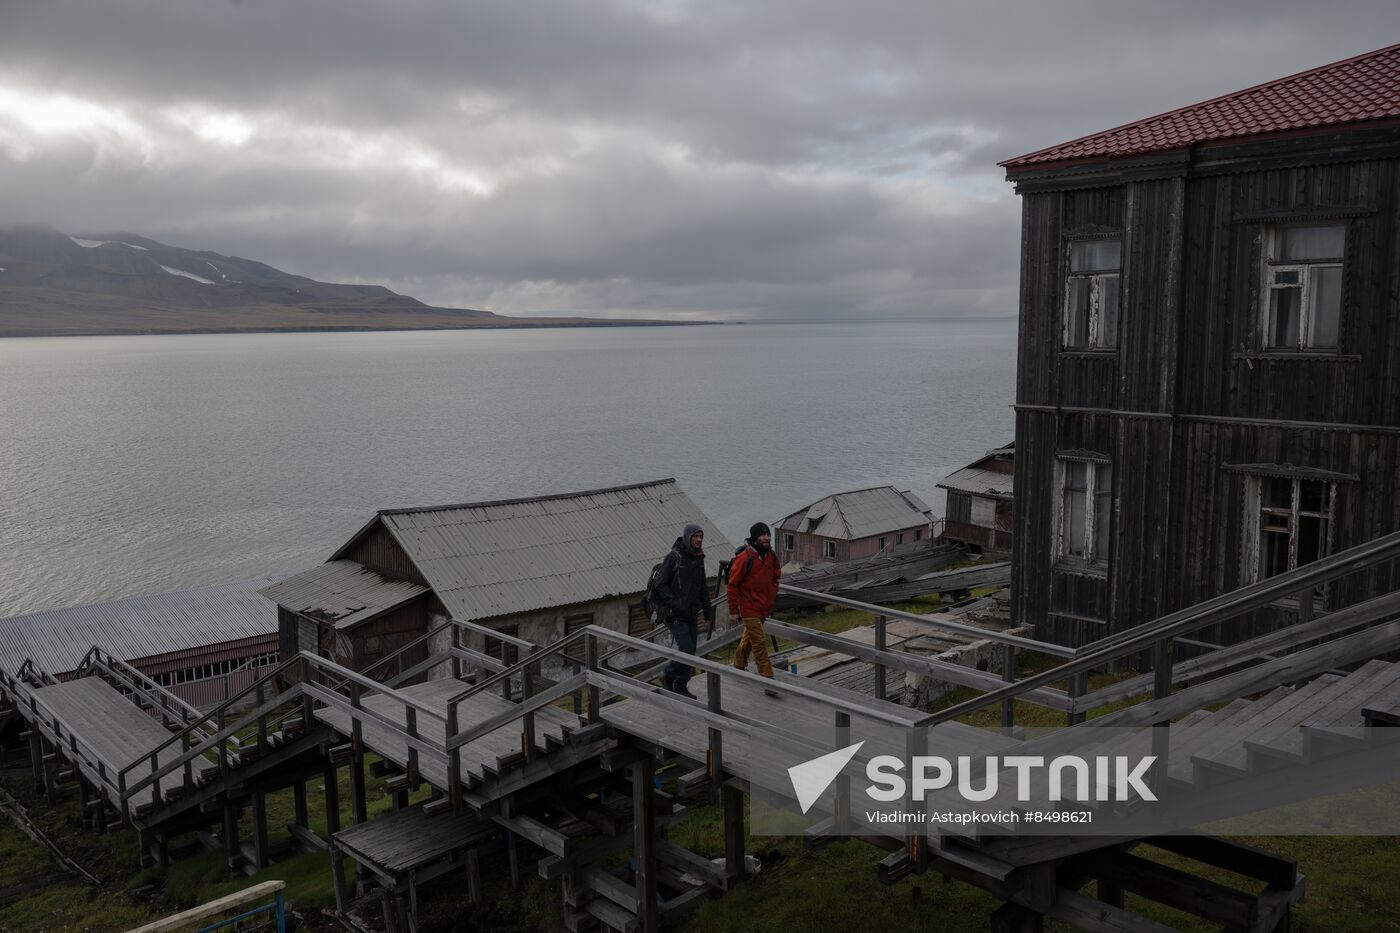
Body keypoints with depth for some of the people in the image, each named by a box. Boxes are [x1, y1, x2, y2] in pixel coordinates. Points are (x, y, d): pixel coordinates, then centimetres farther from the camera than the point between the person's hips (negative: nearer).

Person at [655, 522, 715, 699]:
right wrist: (675, 605, -19)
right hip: (676, 615, -7)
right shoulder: (674, 557, -10)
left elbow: (703, 587, 21)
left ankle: (681, 686, 19)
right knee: (686, 650, -13)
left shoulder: (698, 558, 11)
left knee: (690, 651, 8)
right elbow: (661, 585, -12)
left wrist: (708, 611, 17)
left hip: (692, 614, 7)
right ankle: (668, 676, 7)